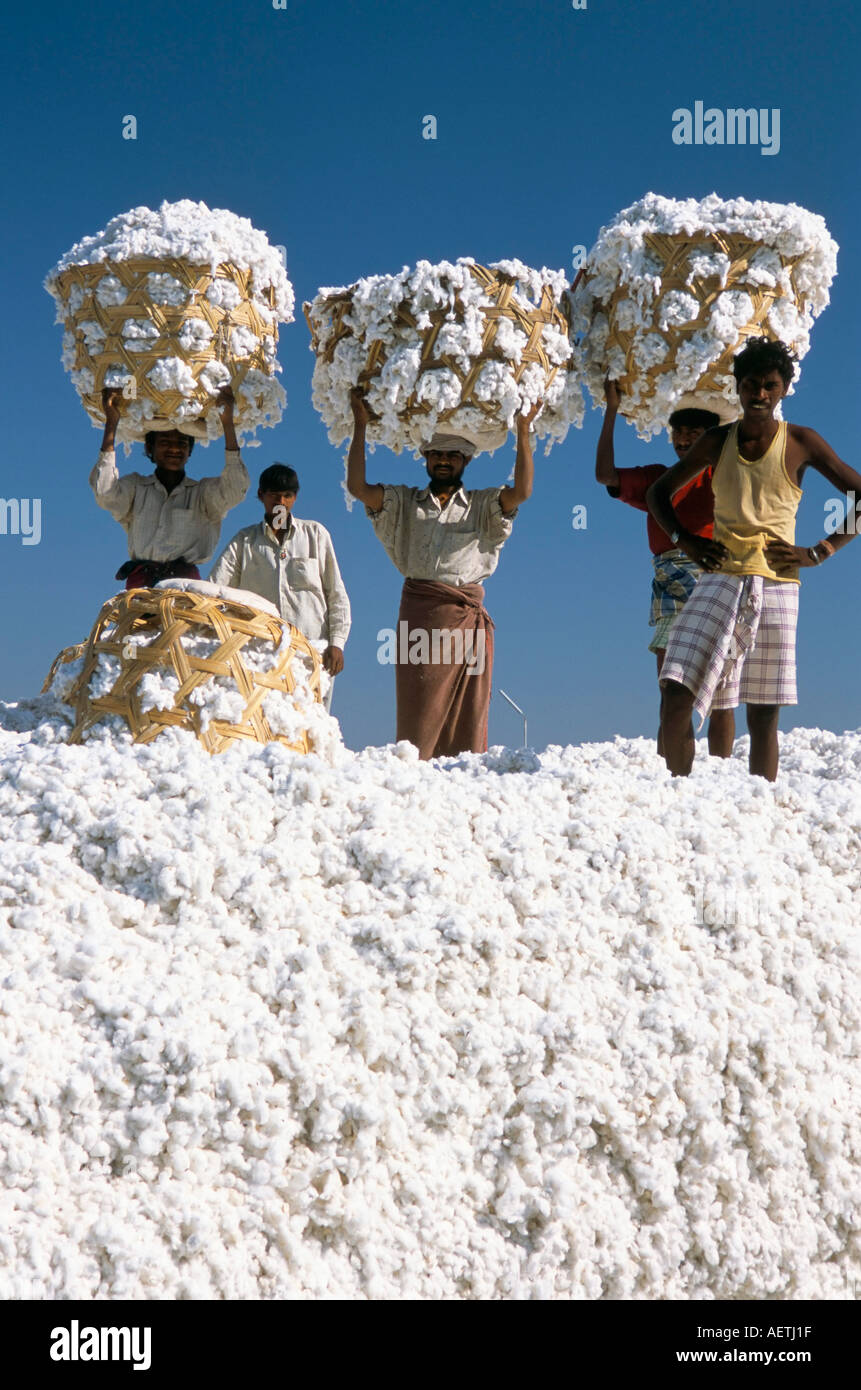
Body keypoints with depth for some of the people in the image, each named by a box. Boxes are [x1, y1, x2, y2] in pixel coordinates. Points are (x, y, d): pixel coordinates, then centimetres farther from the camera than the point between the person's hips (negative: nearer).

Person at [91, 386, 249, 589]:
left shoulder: (204, 492, 19)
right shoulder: (135, 487, 21)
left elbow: (235, 490, 0)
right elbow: (105, 493, 2)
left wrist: (228, 423, -3)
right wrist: (111, 424, 2)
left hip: (186, 581, 0)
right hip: (141, 583, 0)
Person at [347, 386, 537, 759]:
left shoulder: (483, 505, 17)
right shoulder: (403, 503, 19)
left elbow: (522, 491, 0)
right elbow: (357, 487, 6)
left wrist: (523, 432, -5)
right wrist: (360, 425, 4)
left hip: (468, 615, 0)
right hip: (419, 613, 0)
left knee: (467, 717, -4)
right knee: (418, 714, -8)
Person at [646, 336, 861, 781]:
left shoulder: (801, 443, 3)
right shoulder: (717, 441, 9)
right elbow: (659, 492, 20)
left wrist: (818, 552, -5)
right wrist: (685, 540, 4)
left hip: (775, 586, -2)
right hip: (720, 579, 2)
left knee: (763, 715, 0)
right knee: (676, 697, -11)